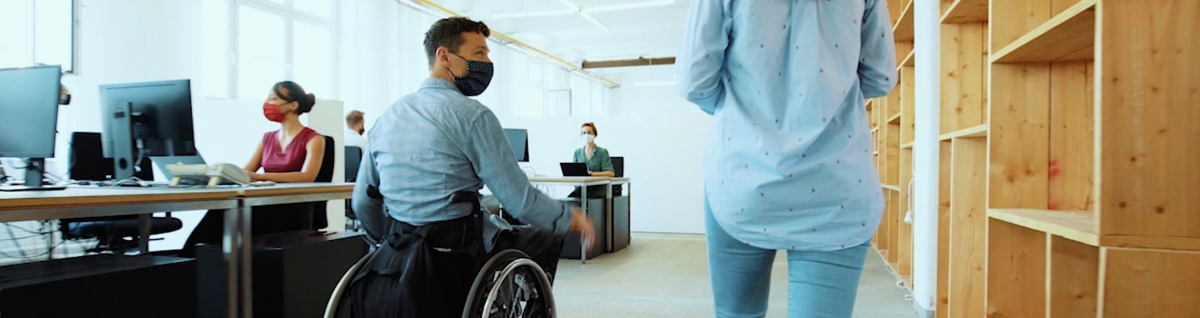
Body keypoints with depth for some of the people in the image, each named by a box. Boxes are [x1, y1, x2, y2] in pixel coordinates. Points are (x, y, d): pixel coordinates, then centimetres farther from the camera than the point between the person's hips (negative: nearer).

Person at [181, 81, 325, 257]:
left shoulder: (313, 139, -2)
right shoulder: (267, 138, 19)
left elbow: (307, 176, -19)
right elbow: (244, 172, 11)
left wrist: (259, 176, -28)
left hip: (294, 214, -5)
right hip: (266, 206, 6)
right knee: (224, 213, -28)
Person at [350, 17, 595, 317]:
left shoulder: (386, 117, 8)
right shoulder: (471, 114, -13)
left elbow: (363, 202, 13)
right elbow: (520, 200, -15)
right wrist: (571, 218, 2)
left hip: (397, 263, 7)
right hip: (458, 260, -7)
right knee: (548, 239, 17)